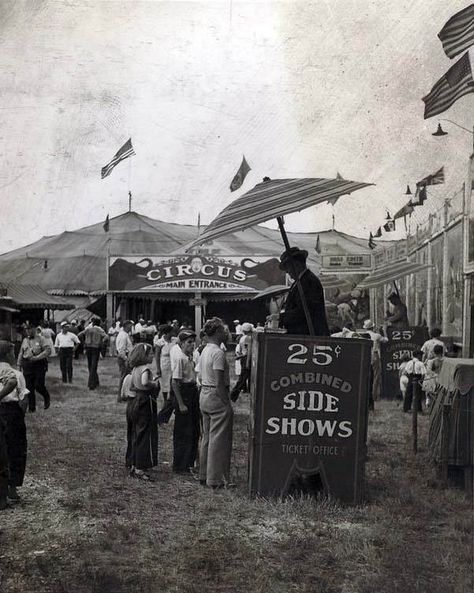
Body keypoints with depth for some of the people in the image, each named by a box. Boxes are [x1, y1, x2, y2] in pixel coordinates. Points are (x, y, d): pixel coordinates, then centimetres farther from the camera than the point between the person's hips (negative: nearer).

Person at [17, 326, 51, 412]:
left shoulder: (41, 339, -3)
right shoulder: (25, 340, 14)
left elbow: (48, 350, -12)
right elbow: (21, 353, 20)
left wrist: (36, 358, -19)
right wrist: (19, 365, 14)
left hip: (39, 365, -5)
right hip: (27, 365, 5)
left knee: (39, 386, -9)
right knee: (29, 387, 3)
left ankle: (47, 398, 23)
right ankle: (31, 407, 13)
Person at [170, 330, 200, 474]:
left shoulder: (188, 356, 7)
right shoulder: (179, 358, -19)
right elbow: (174, 382, -22)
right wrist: (180, 404, -21)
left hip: (193, 390, 9)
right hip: (183, 392, -9)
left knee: (194, 430, 17)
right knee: (183, 432, -1)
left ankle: (189, 462, 30)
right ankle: (180, 466, 10)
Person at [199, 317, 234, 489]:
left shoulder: (205, 350, 12)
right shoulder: (218, 353, -17)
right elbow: (219, 383, -21)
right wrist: (227, 404, -18)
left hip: (204, 394, 10)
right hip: (217, 396, -10)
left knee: (207, 437, 17)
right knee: (219, 440, -2)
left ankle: (204, 475, 24)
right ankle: (215, 479, 2)